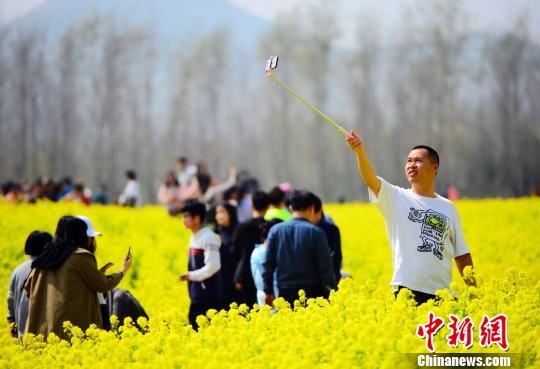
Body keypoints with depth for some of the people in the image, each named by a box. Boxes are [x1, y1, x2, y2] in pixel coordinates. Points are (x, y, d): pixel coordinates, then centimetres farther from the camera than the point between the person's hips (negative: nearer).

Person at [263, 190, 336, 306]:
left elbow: (268, 264, 4)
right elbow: (325, 267, -8)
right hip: (312, 291, -3)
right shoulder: (315, 232, -7)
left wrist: (268, 291, 11)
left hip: (286, 293, 3)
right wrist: (332, 290, 2)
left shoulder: (276, 230, 2)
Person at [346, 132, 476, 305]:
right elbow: (371, 180, -13)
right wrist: (360, 151, -30)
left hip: (441, 295, 3)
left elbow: (462, 254, 17)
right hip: (406, 291, -3)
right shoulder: (396, 198, 6)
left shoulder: (448, 208, 13)